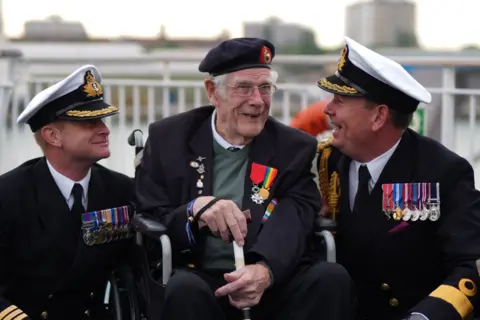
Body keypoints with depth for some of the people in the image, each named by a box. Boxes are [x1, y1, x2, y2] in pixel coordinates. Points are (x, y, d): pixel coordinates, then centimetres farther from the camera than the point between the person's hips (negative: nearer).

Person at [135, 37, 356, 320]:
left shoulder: (295, 148, 8)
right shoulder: (168, 138, 7)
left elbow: (293, 221, -10)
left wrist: (265, 270, -33)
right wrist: (195, 210, -20)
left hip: (274, 284, 2)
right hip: (197, 278, -1)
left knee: (332, 277, -27)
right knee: (184, 289, -36)